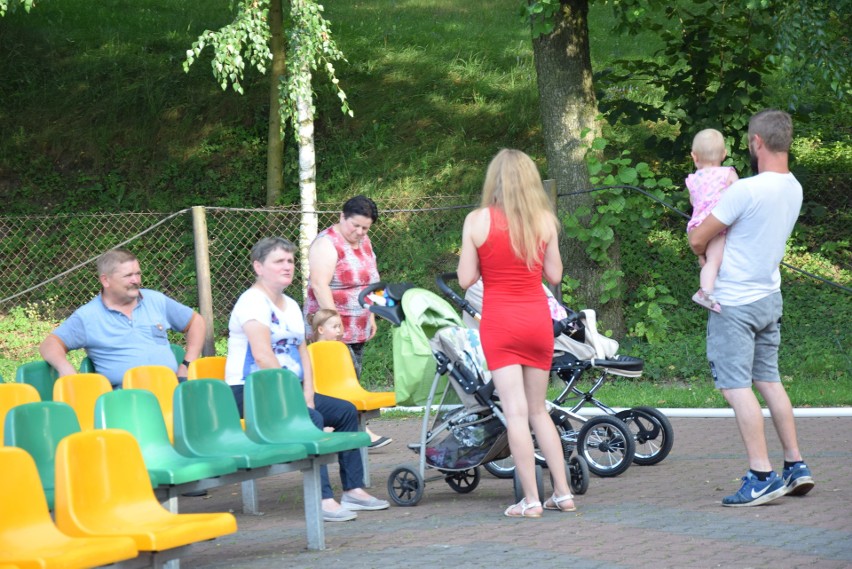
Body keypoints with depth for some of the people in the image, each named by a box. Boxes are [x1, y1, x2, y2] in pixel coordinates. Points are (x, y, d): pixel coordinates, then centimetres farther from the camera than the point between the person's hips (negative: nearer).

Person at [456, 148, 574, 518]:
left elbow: (466, 279, -5)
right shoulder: (545, 220, -1)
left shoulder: (477, 221, -7)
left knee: (516, 412, -3)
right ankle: (563, 493, 14)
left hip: (499, 323, -3)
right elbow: (555, 275, 5)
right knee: (538, 410, 16)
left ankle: (531, 500, -6)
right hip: (538, 321, 3)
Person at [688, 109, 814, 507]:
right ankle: (795, 465, 16)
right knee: (769, 380, 15)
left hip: (734, 302, -8)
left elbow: (697, 240, -14)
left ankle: (761, 477, -10)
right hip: (770, 297, 8)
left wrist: (705, 257, 8)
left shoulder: (745, 191, -22)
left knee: (737, 387, -6)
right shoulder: (794, 190, 3)